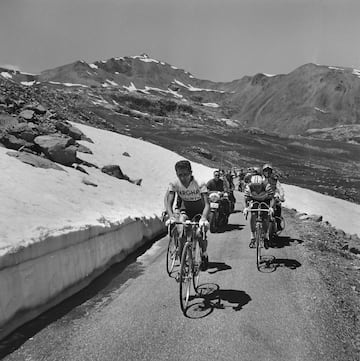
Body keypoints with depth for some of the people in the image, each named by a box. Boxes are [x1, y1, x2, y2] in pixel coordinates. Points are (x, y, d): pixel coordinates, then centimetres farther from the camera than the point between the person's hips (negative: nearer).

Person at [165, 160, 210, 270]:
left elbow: (207, 204, -34)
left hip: (200, 211, -2)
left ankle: (204, 254, 9)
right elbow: (169, 203, -24)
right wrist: (171, 216, -43)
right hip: (185, 210, 2)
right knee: (181, 232, -23)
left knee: (200, 233, -22)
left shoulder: (200, 183, -28)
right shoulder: (174, 184, -21)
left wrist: (203, 218, -51)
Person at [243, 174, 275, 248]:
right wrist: (246, 207, -38)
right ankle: (252, 238, -9)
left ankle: (266, 238, 2)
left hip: (265, 202, -1)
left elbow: (271, 198, -25)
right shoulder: (248, 187, -25)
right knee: (252, 217, -20)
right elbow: (247, 199, -19)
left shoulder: (266, 186, -30)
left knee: (265, 218, -18)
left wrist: (271, 207, -41)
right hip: (255, 201, 1)